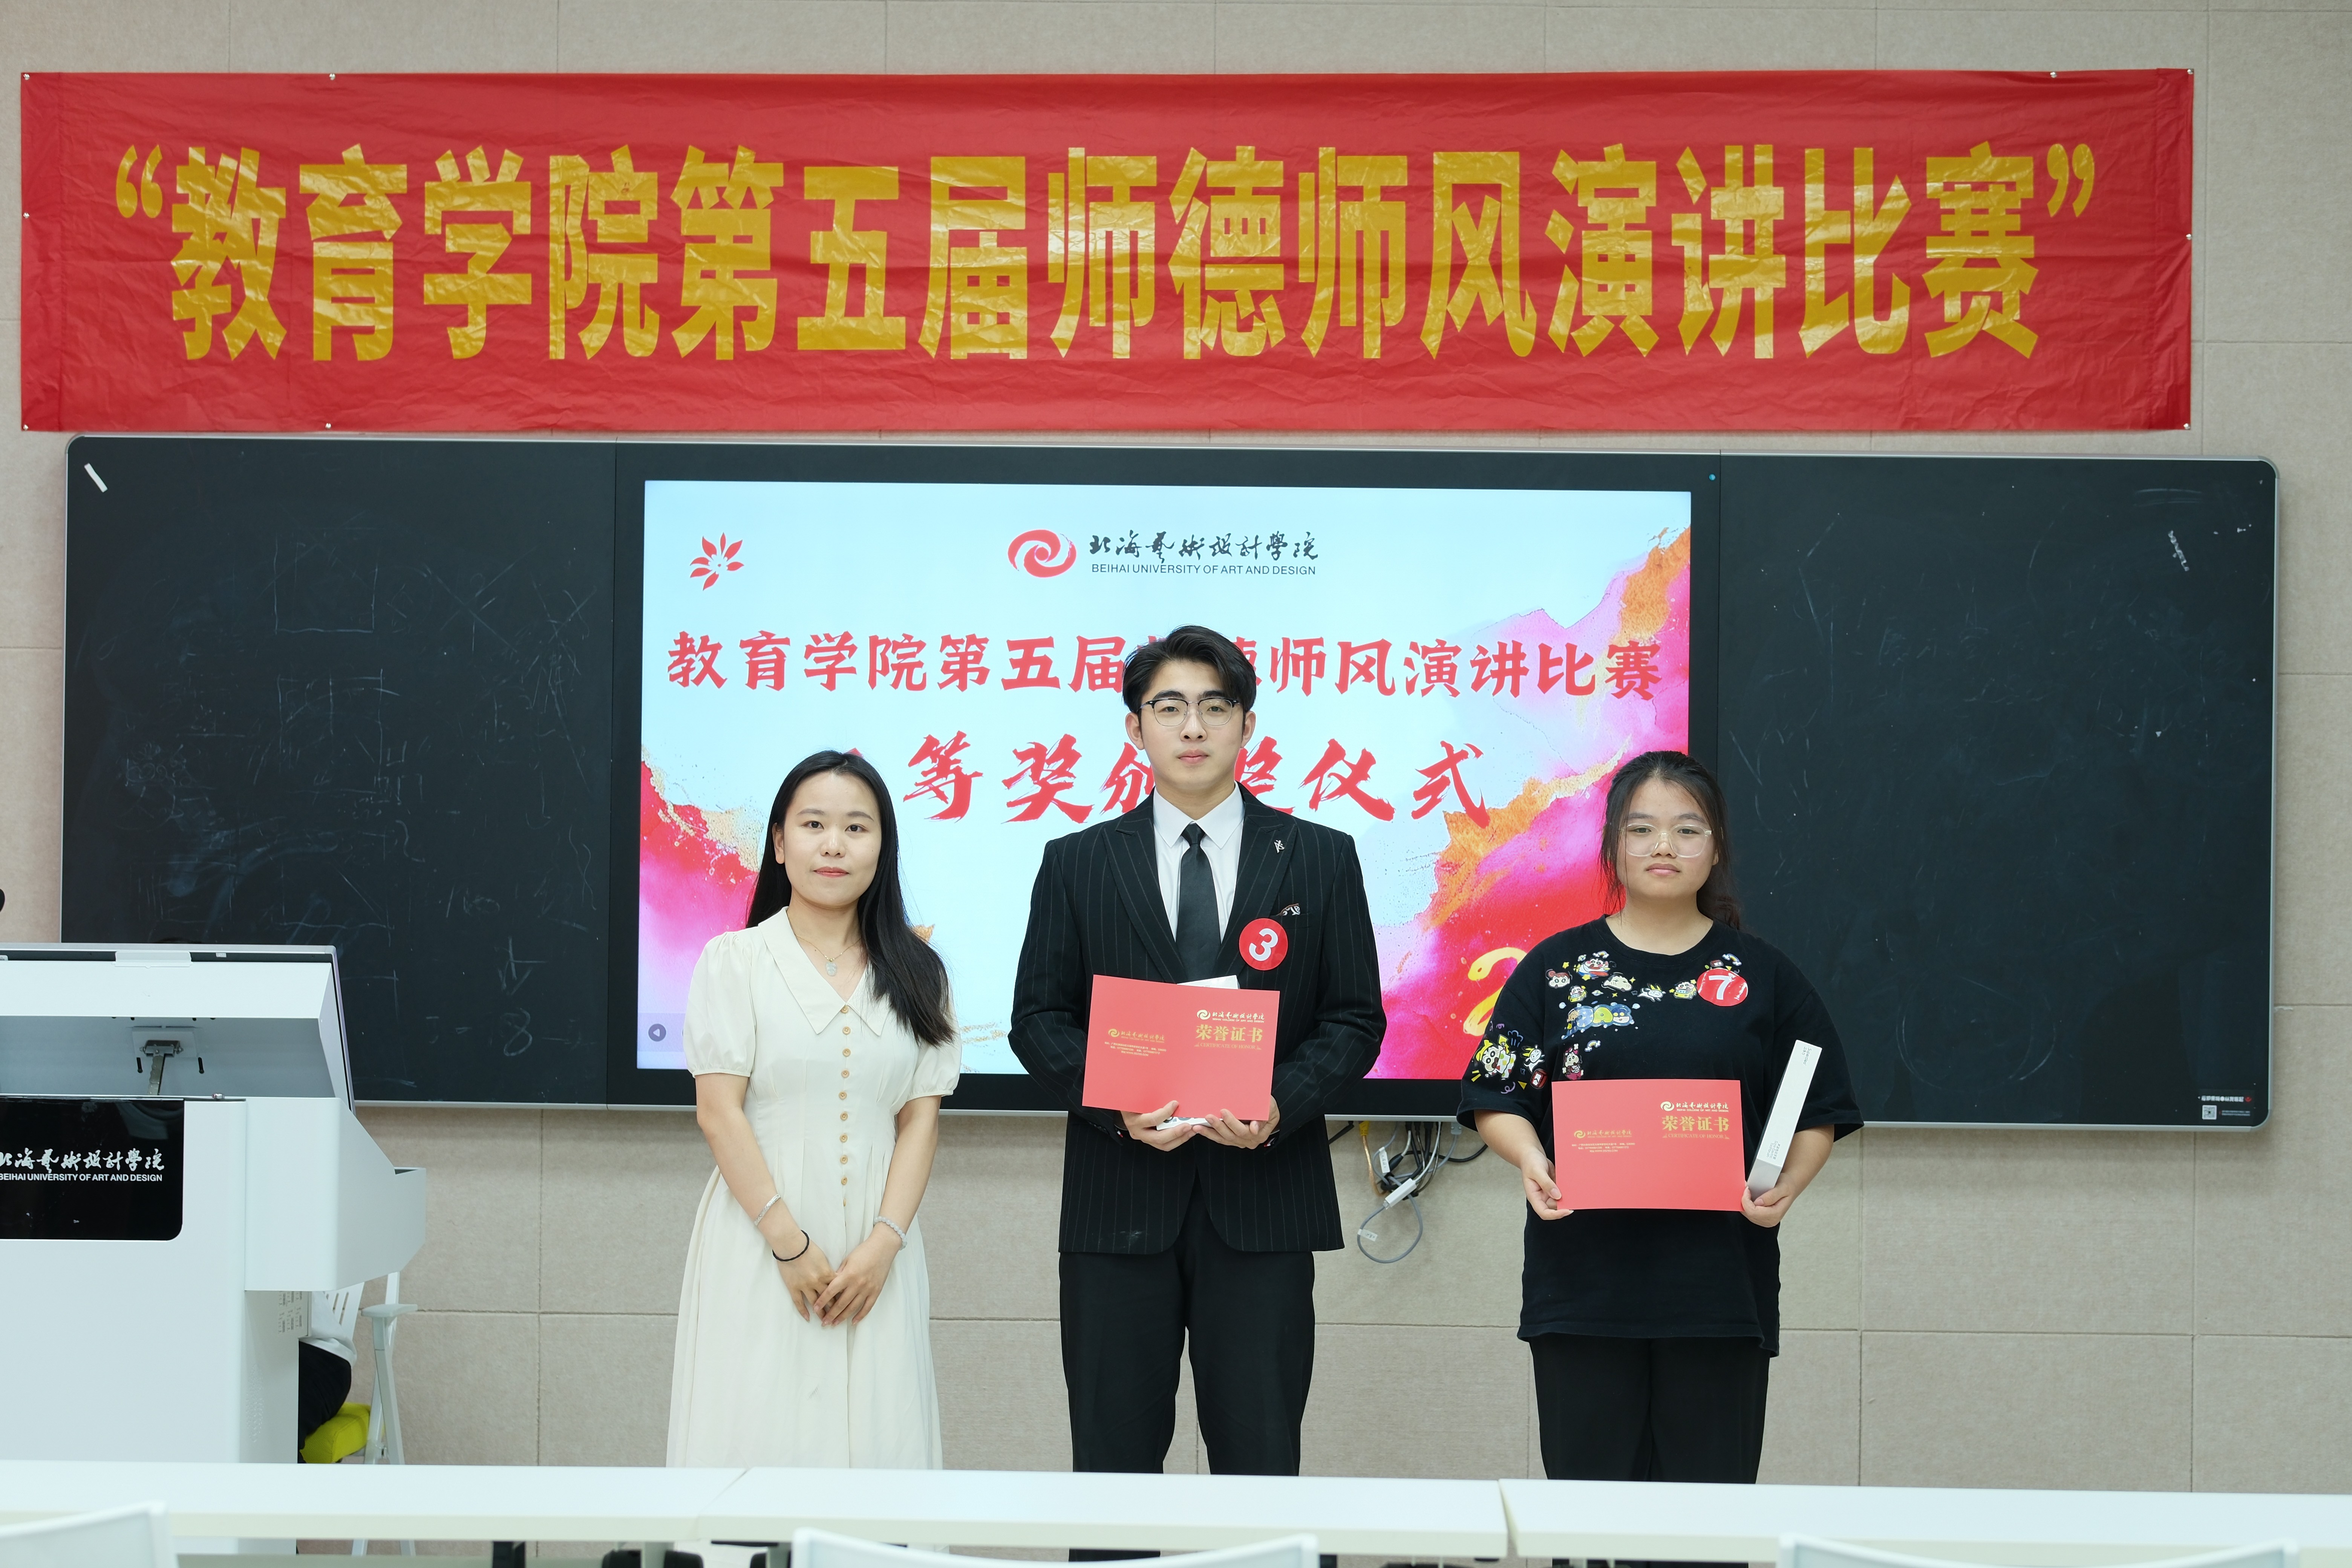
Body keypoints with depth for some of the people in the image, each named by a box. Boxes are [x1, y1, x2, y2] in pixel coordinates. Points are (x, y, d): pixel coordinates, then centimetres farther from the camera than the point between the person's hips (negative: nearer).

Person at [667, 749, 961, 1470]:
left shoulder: (916, 972, 10)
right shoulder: (735, 960, 2)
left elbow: (921, 1119, 5)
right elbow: (719, 1112, -5)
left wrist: (884, 1243, -8)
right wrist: (789, 1242, -11)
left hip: (875, 1253, 2)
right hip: (761, 1244, -2)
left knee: (873, 1436, 0)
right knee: (760, 1432, -4)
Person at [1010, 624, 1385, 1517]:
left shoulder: (1320, 859, 8)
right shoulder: (1077, 864, 9)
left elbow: (1355, 1020, 5)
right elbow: (1039, 1019, 5)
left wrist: (1282, 1105, -13)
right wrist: (1120, 1103, -13)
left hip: (1262, 1197, 0)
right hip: (1120, 1199, 1)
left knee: (1260, 1464, 0)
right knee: (1112, 1464, 3)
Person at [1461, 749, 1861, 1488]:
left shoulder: (1762, 977, 9)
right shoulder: (1558, 968, 8)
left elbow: (1819, 1113, 9)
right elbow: (1498, 1096, 5)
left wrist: (1786, 1185, -9)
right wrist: (1532, 1160, -14)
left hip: (1720, 1283, 0)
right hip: (1583, 1281, 0)